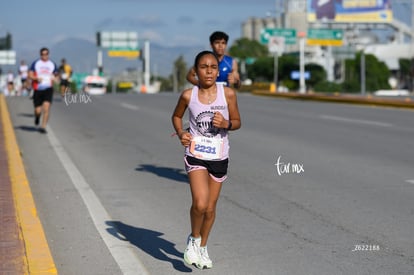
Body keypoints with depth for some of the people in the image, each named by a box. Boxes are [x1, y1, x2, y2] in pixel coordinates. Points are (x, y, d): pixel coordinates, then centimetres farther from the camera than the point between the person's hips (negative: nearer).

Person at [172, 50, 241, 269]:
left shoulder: (228, 94, -6)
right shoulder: (188, 95, -6)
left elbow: (237, 122, 5)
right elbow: (176, 116, 12)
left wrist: (226, 124, -17)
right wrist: (181, 133, -6)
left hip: (219, 158, 2)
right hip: (195, 155, -2)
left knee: (210, 208, 11)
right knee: (200, 204, -20)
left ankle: (202, 247, 36)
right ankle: (194, 239, 10)